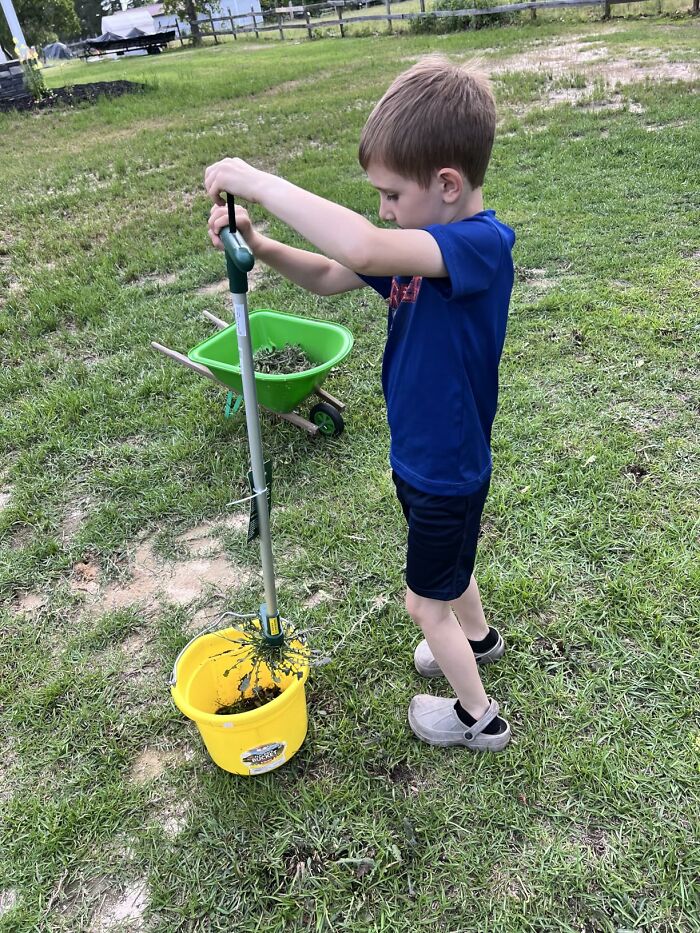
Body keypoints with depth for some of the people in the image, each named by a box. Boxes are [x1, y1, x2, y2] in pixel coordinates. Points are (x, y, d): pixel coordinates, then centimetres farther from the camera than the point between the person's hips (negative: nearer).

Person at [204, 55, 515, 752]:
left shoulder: (483, 243, -29)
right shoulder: (420, 244, -1)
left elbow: (363, 251, -47)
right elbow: (330, 276, 4)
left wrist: (259, 182, -36)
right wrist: (260, 246, -13)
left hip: (447, 468, -9)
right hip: (419, 455, 9)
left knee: (426, 602, 10)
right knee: (448, 565, 30)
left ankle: (478, 717, 36)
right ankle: (478, 638, 60)